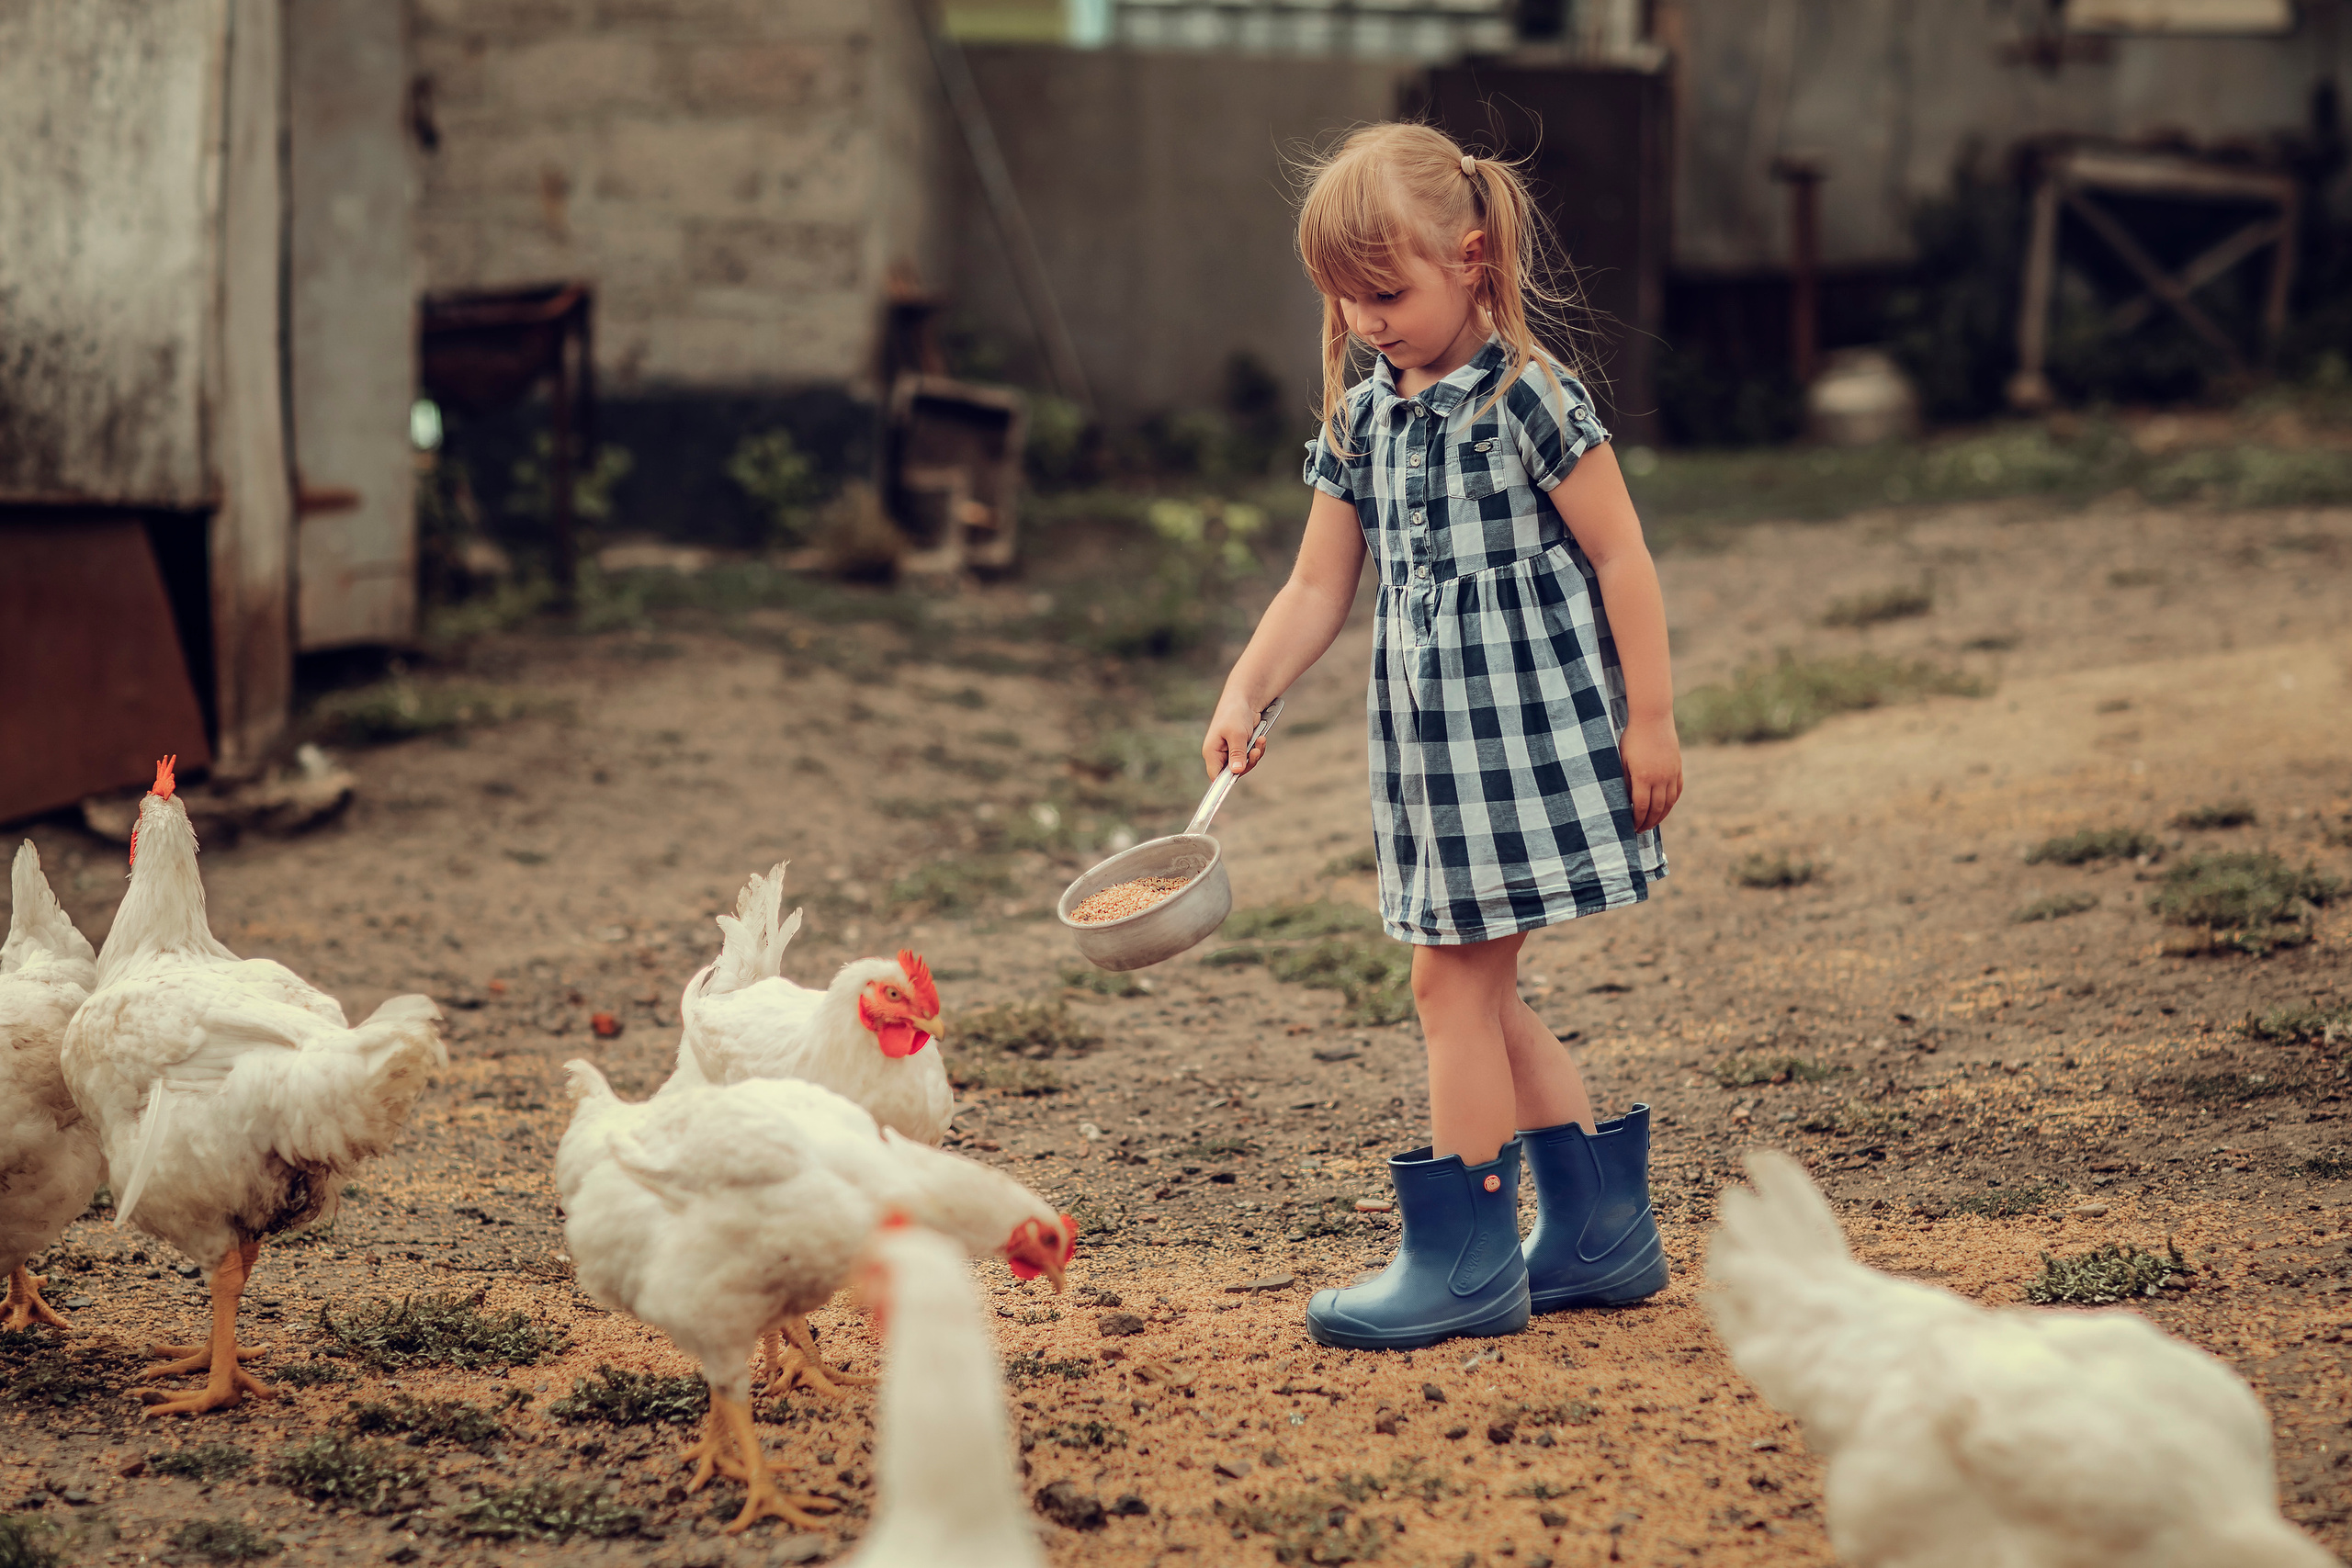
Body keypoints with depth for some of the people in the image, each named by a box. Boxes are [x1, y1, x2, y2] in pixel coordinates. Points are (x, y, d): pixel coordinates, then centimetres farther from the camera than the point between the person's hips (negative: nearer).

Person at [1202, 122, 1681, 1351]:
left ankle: (1467, 1258, 3)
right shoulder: (1361, 419, 8)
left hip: (1529, 728, -8)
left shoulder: (1530, 399, -12)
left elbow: (1621, 559, -10)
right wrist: (1244, 695, -5)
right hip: (1432, 737, 8)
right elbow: (1318, 588, 9)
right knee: (1478, 993, 12)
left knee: (1456, 980, -6)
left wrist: (1650, 720, -11)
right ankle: (1599, 1228, 24)